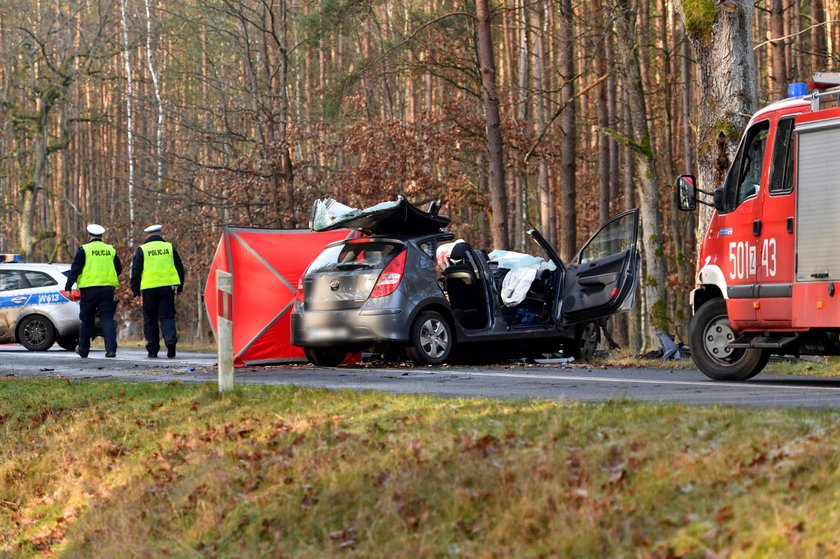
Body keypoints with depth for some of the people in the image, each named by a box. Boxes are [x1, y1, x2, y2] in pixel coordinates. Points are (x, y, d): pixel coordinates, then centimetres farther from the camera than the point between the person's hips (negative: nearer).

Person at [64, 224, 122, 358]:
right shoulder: (111, 250, 9)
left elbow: (75, 270, -6)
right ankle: (111, 348, -14)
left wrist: (68, 287, -3)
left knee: (87, 320, 9)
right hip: (108, 289, 2)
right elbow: (119, 269, 17)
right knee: (107, 318, 1)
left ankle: (83, 349, 20)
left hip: (89, 289, -2)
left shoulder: (84, 250, -3)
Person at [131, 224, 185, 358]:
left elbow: (136, 271, 0)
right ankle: (170, 339, -21)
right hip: (167, 287, 1)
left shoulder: (142, 250, 2)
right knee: (167, 316, 5)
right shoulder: (169, 247, 8)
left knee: (150, 320, 8)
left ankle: (152, 350, 7)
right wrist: (180, 287, 20)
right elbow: (180, 268, 12)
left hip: (149, 288, -1)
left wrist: (135, 290, 6)